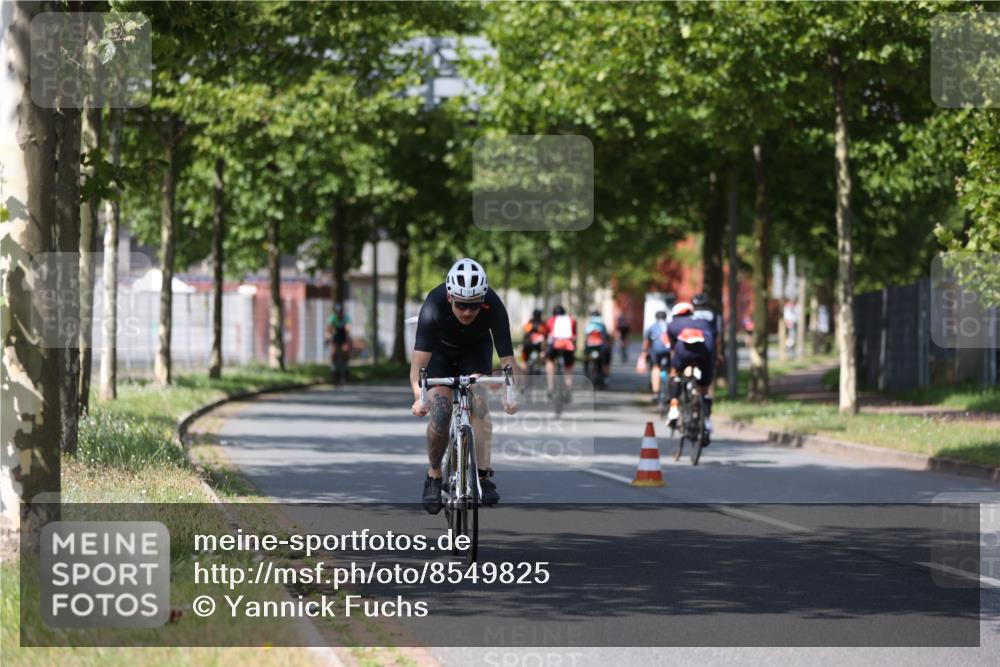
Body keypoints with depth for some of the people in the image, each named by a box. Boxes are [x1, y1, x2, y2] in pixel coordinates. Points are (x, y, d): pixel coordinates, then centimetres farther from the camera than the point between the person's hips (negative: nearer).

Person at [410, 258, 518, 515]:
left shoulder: (493, 306, -35)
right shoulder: (433, 307, -39)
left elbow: (507, 358, -36)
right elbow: (418, 361, -45)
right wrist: (419, 396, -62)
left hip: (476, 349, 1)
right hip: (440, 351, -1)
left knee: (478, 402, -24)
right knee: (439, 417, -15)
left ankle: (484, 475, -20)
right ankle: (434, 475, 9)